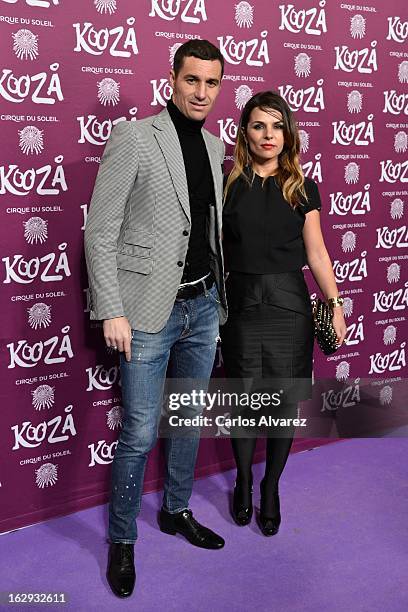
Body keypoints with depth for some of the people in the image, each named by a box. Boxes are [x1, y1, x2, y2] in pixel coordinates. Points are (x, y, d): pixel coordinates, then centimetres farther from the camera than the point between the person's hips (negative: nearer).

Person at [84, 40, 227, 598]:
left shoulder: (215, 147, 10)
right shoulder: (133, 139, -9)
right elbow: (100, 233, -11)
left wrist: (218, 296, 12)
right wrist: (112, 312, -16)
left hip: (203, 306, 6)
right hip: (150, 311, -6)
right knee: (140, 435, 2)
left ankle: (177, 511, 39)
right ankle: (122, 541, 23)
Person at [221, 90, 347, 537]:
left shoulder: (302, 188, 5)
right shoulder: (228, 183, 2)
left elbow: (316, 253, 7)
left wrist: (335, 304, 2)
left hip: (289, 308, 1)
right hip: (240, 307, -1)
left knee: (285, 403, 7)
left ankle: (272, 488, 28)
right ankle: (243, 481, 32)